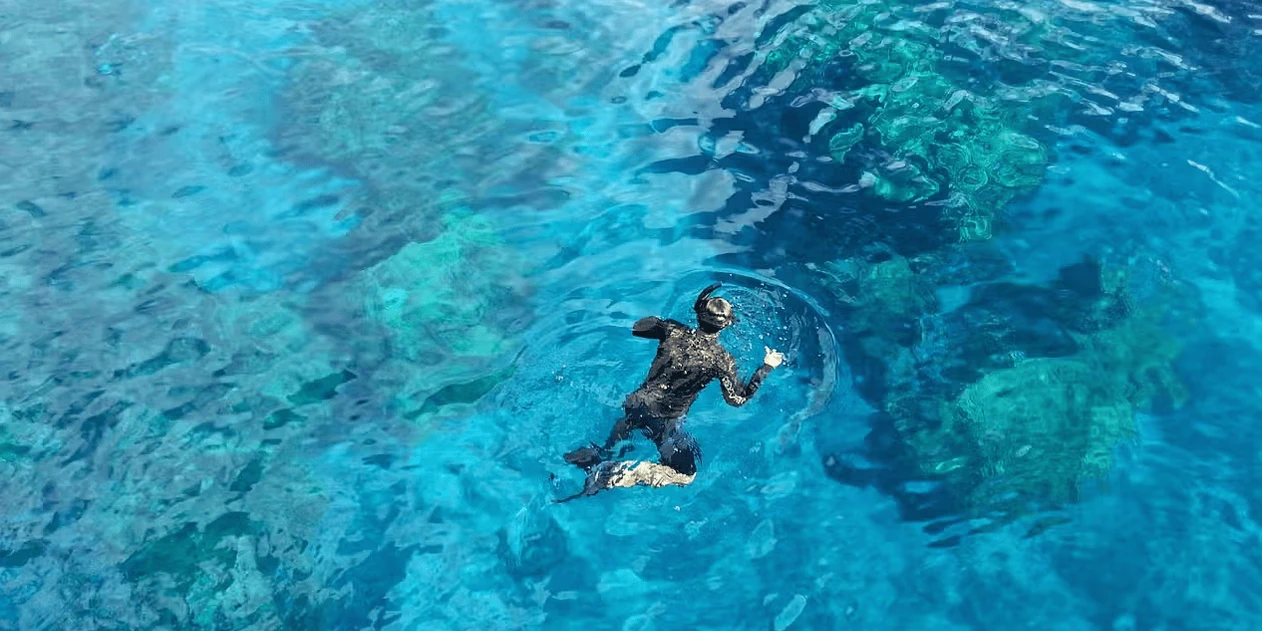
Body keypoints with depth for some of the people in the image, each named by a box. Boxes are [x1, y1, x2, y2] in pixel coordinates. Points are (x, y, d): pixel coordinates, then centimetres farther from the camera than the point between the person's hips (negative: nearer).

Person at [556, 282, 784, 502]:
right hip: (665, 421, -5)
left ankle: (593, 455, 8)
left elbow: (636, 328, 13)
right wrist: (767, 368, 8)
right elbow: (738, 398, 0)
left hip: (637, 405, 5)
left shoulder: (673, 331, -3)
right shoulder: (721, 360, -11)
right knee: (685, 474, 7)